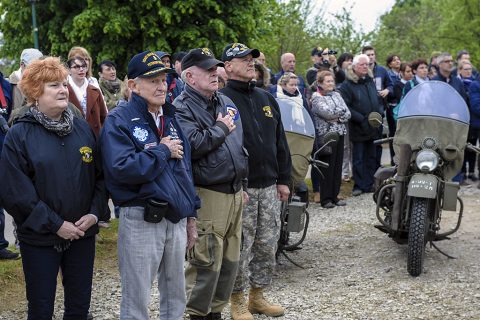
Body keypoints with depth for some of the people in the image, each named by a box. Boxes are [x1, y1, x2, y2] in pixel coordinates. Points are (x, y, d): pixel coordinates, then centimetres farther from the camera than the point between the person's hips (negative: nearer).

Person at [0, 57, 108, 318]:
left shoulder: (83, 129, 5)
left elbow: (100, 175, 8)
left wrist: (95, 213, -7)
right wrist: (55, 225, -15)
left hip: (83, 234, 4)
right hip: (39, 238, -4)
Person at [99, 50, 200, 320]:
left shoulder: (171, 118, 13)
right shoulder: (120, 121, -9)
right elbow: (121, 168, -24)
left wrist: (191, 216, 15)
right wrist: (163, 151, -14)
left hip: (176, 217, 7)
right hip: (141, 219, -6)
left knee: (176, 296, 16)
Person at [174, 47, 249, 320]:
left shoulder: (226, 102, 16)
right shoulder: (182, 108, -10)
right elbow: (193, 145, -26)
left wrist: (242, 184, 20)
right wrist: (221, 129, -12)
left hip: (234, 192, 8)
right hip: (208, 194, -8)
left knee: (230, 259, 13)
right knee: (207, 261, -5)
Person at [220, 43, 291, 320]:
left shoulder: (267, 99, 15)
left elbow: (280, 142, 18)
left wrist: (283, 179, 14)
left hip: (269, 186, 7)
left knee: (268, 244, 11)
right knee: (240, 247, 0)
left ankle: (258, 296, 24)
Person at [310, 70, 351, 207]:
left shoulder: (336, 95, 14)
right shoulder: (316, 97, -4)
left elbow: (347, 114, 7)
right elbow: (326, 112, -19)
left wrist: (337, 118, -11)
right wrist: (341, 112, -5)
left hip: (340, 134, 6)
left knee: (337, 166, 8)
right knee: (327, 167, -3)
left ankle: (334, 196, 16)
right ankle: (325, 198, 3)